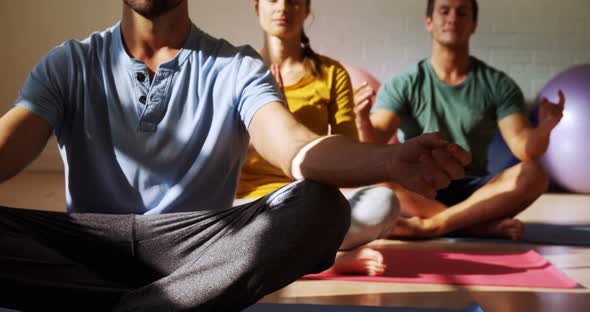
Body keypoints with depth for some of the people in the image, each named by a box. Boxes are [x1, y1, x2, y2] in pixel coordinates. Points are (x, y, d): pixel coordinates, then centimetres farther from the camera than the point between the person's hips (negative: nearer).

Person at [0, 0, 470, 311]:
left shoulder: (236, 69, 4)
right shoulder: (69, 65, 6)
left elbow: (295, 147, -15)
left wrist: (389, 161, -38)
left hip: (196, 246, 0)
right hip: (88, 244, 1)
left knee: (320, 205, -27)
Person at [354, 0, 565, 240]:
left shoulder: (497, 85, 3)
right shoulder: (402, 85, 0)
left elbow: (524, 147, -7)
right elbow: (375, 145, -12)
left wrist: (543, 131, -31)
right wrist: (364, 122, -36)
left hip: (473, 193, 1)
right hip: (419, 193, -1)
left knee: (532, 175, -27)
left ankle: (428, 226, -30)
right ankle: (482, 226, -27)